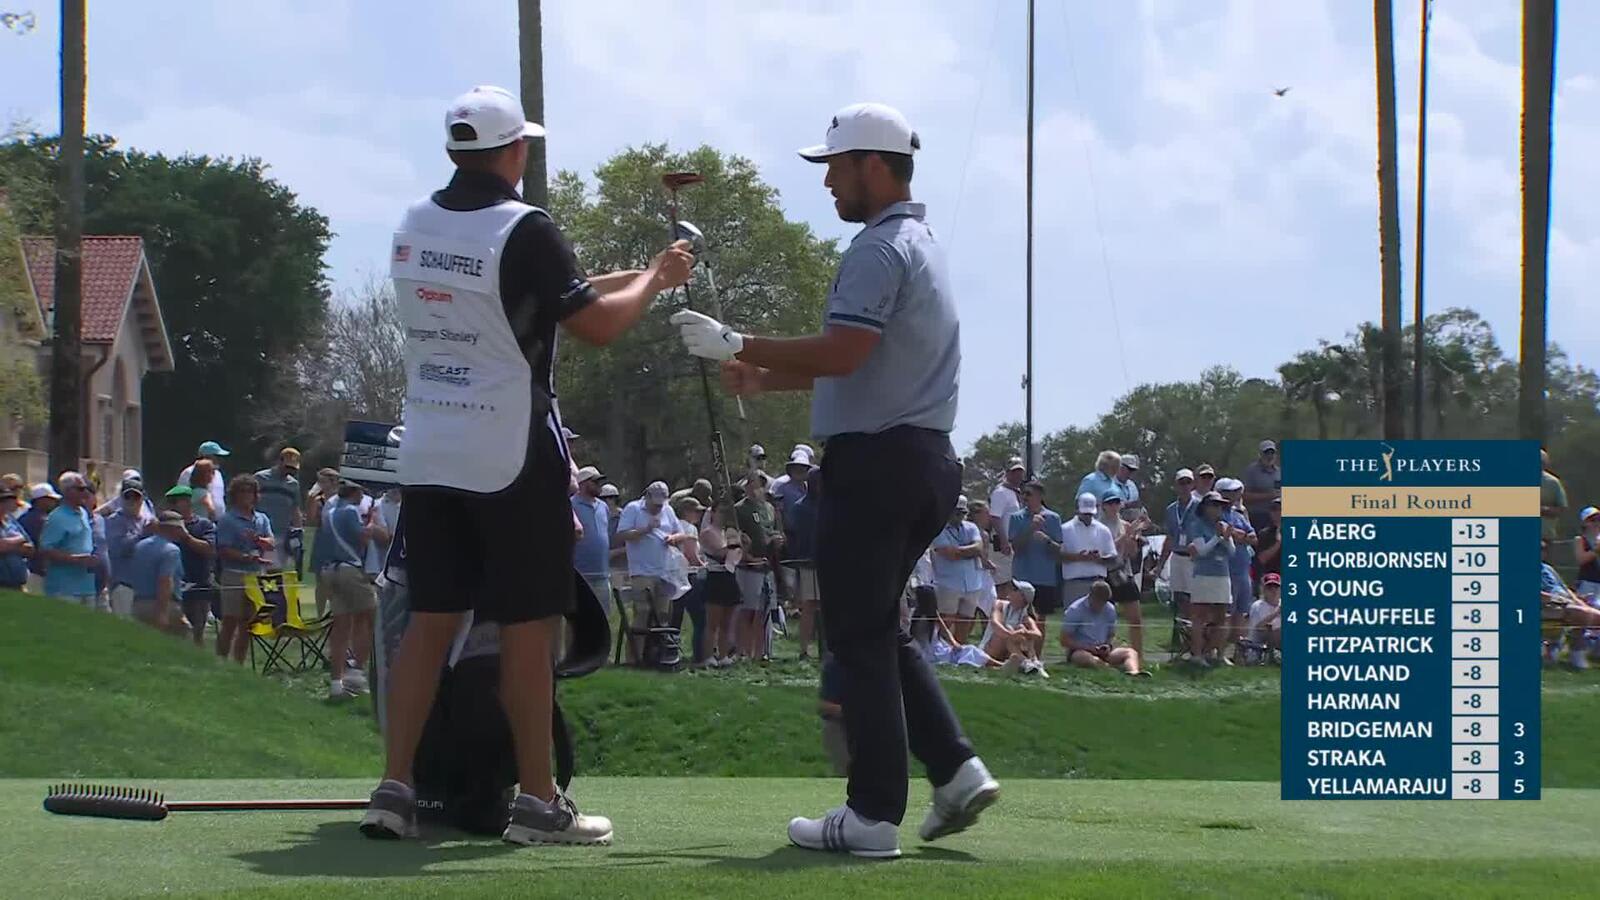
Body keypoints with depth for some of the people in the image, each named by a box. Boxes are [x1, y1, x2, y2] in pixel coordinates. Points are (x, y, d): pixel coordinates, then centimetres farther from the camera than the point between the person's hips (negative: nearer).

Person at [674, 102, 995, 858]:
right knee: (880, 631, 17)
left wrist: (737, 346, -16)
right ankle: (955, 770, 8)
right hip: (922, 461, 10)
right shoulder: (918, 243, 19)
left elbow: (842, 354, -25)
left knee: (859, 639, -4)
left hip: (873, 463, -10)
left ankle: (874, 816, -3)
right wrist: (764, 377, 18)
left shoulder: (880, 249, -14)